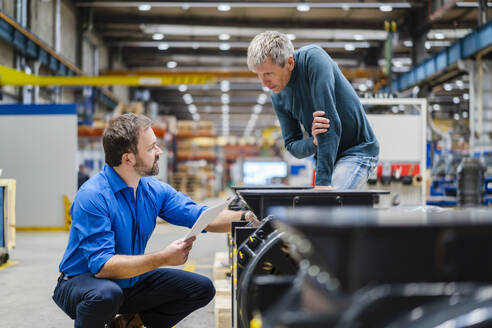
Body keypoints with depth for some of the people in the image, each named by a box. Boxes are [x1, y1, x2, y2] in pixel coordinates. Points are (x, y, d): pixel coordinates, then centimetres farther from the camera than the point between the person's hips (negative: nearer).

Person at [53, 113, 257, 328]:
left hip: (130, 281, 7)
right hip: (82, 281, -7)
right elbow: (102, 265, -31)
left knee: (202, 288, -2)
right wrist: (163, 258, -35)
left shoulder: (154, 190, -3)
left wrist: (244, 218, -20)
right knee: (106, 294, -41)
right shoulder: (93, 197, -25)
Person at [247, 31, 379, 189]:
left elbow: (331, 122, -29)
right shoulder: (277, 96, -2)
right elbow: (292, 146, 2)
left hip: (358, 151, -7)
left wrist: (323, 181, -31)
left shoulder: (313, 58, -22)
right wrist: (314, 142, -23)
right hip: (327, 156, 7)